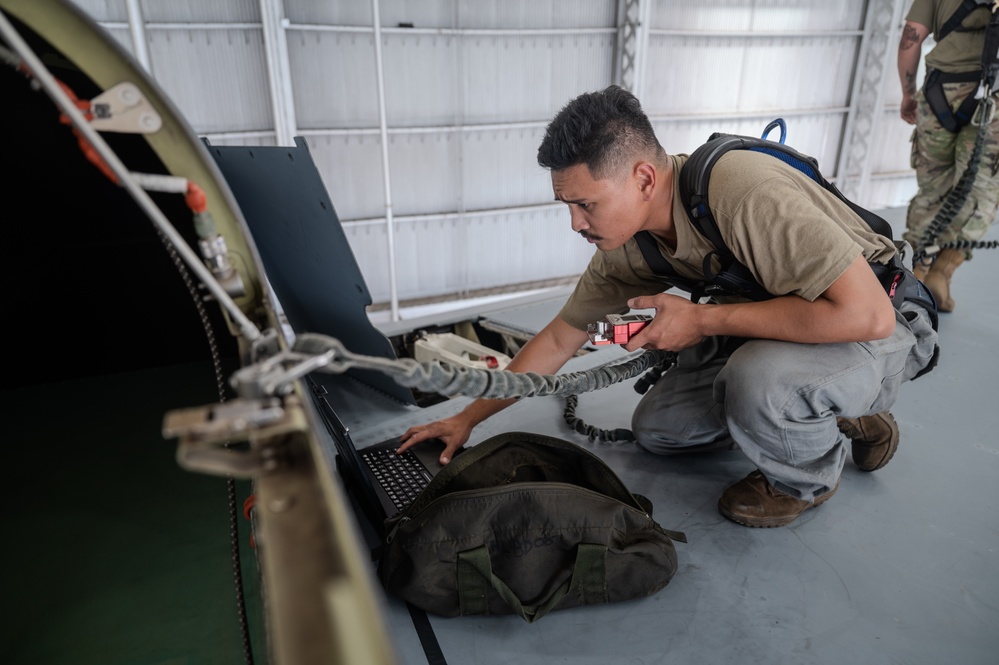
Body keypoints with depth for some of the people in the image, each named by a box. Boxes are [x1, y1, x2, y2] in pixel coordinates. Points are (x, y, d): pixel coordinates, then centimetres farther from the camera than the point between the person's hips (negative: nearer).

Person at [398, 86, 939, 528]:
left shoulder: (743, 192, -35)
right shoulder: (626, 241, -10)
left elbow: (867, 312, -37)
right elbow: (559, 338, -1)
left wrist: (704, 320, -31)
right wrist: (468, 417, 0)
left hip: (879, 330, -7)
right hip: (771, 328, 7)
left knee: (758, 378, -37)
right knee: (654, 428, 7)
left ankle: (808, 478, -1)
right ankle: (830, 417, 16)